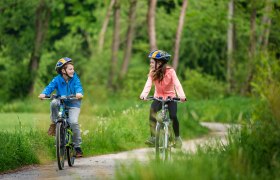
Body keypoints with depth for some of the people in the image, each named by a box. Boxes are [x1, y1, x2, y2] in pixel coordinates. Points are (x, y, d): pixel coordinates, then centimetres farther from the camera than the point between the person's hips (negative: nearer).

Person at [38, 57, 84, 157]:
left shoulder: (75, 78, -7)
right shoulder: (57, 80, -8)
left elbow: (78, 87, -21)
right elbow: (50, 87, -19)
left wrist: (79, 93, -45)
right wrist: (44, 94, -40)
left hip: (73, 104, -1)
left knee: (74, 122, -20)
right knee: (53, 103, -33)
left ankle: (77, 146, -4)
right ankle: (54, 123, -8)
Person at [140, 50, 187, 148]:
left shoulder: (170, 72, -17)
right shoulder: (152, 73, -8)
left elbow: (177, 84, -27)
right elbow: (148, 84, -21)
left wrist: (181, 95, -45)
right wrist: (144, 94, -41)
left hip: (170, 97, -2)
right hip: (158, 97, 2)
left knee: (173, 116, -23)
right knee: (152, 111, -26)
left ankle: (177, 137, 1)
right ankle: (153, 137, -21)